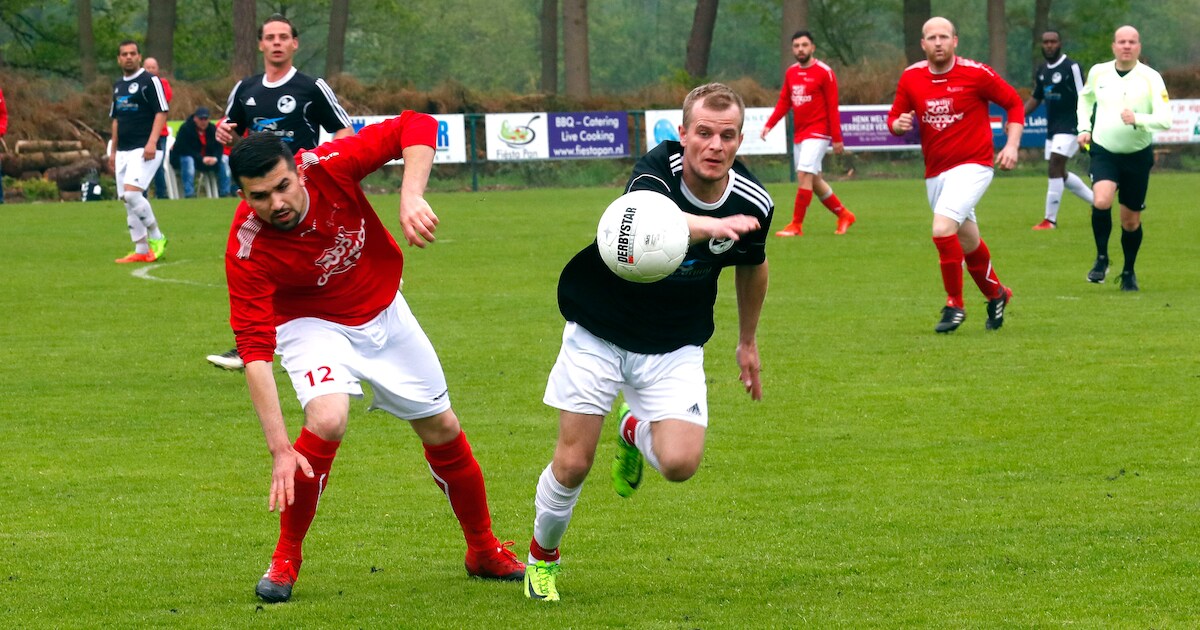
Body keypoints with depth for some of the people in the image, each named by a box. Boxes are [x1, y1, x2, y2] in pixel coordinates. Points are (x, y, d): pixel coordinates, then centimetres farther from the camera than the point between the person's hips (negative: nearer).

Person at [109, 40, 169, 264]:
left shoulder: (150, 81, -6)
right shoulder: (118, 85, 17)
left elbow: (161, 113, -11)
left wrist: (152, 142, -21)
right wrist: (113, 150, 23)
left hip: (144, 150, -8)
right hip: (124, 151, 8)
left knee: (132, 193, -22)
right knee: (127, 201, 4)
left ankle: (156, 238, -7)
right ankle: (142, 251, 9)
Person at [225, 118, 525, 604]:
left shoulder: (327, 166, -29)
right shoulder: (247, 250, -32)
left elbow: (417, 128, -24)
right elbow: (254, 350, -34)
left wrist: (411, 197, -41)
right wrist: (280, 449, -40)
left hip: (384, 313, 4)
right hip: (313, 324, -3)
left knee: (441, 428, 11)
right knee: (327, 420, -30)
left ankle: (483, 551, 34)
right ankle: (286, 559, -10)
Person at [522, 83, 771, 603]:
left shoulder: (753, 203, -13)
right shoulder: (659, 169, -26)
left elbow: (752, 264, 10)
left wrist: (747, 341, 20)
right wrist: (712, 225, -70)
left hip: (674, 348, 2)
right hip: (597, 334, -2)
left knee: (680, 463, -15)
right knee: (572, 465, -3)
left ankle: (635, 430, 23)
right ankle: (542, 556, 28)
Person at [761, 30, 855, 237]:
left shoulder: (824, 72, -9)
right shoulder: (791, 72, 9)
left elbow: (832, 107, -10)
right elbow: (784, 102, 12)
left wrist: (837, 139, -12)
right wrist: (769, 125, -1)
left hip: (817, 133, -7)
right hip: (799, 134, 7)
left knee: (805, 175, -16)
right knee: (814, 181, 12)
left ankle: (796, 225, -12)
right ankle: (844, 215, 27)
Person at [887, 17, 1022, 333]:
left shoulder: (976, 74, -11)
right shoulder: (911, 78, 1)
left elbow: (1014, 102, 0)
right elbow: (894, 118, 8)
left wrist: (1012, 144, -10)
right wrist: (898, 124, -16)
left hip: (972, 165, -5)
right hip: (935, 173, 5)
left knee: (943, 229, -23)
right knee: (968, 243, 16)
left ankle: (955, 305, -8)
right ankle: (996, 294, 41)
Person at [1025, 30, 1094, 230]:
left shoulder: (1071, 67, -12)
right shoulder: (1041, 71, 11)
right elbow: (1035, 98, 21)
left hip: (1068, 128, -8)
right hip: (1052, 129, 8)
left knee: (1055, 168, -15)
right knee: (1061, 174, 13)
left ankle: (1050, 219, -13)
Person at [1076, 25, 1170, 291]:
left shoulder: (1151, 78, -11)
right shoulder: (1098, 72, 0)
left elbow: (1165, 119, -19)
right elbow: (1085, 97, 22)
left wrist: (1137, 119, -36)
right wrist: (1084, 128, 8)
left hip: (1137, 156, -1)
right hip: (1104, 152, 1)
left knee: (1131, 221, 7)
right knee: (1101, 201, -26)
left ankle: (1129, 272, 30)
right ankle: (1101, 259, -6)